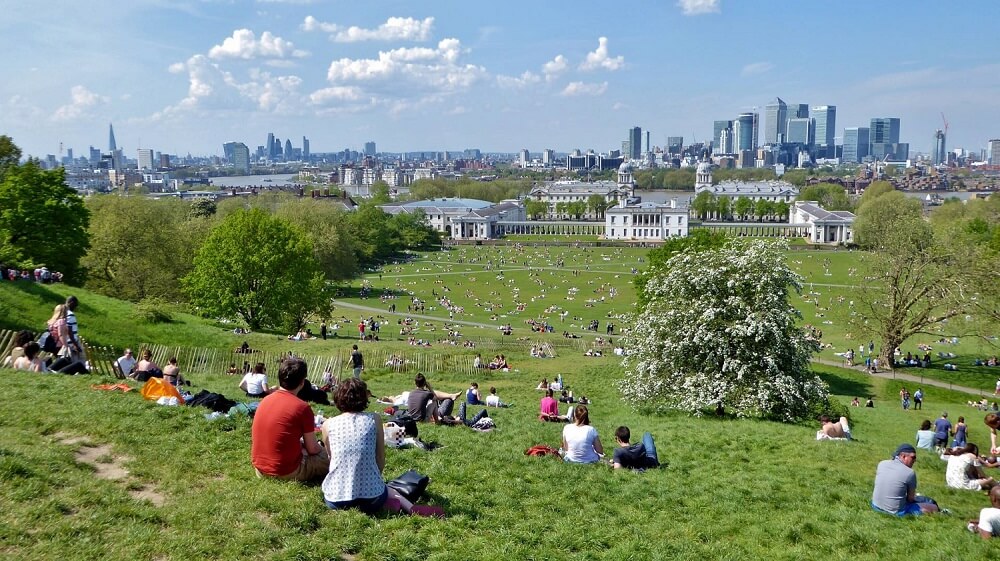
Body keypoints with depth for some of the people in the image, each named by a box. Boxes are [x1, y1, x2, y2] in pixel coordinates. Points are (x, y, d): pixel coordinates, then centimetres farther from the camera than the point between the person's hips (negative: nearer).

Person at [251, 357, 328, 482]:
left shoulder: (265, 400, 2)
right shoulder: (302, 407, -16)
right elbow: (312, 449, -8)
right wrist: (322, 449, 13)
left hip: (260, 469, 6)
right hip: (286, 473, -6)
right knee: (327, 458, 13)